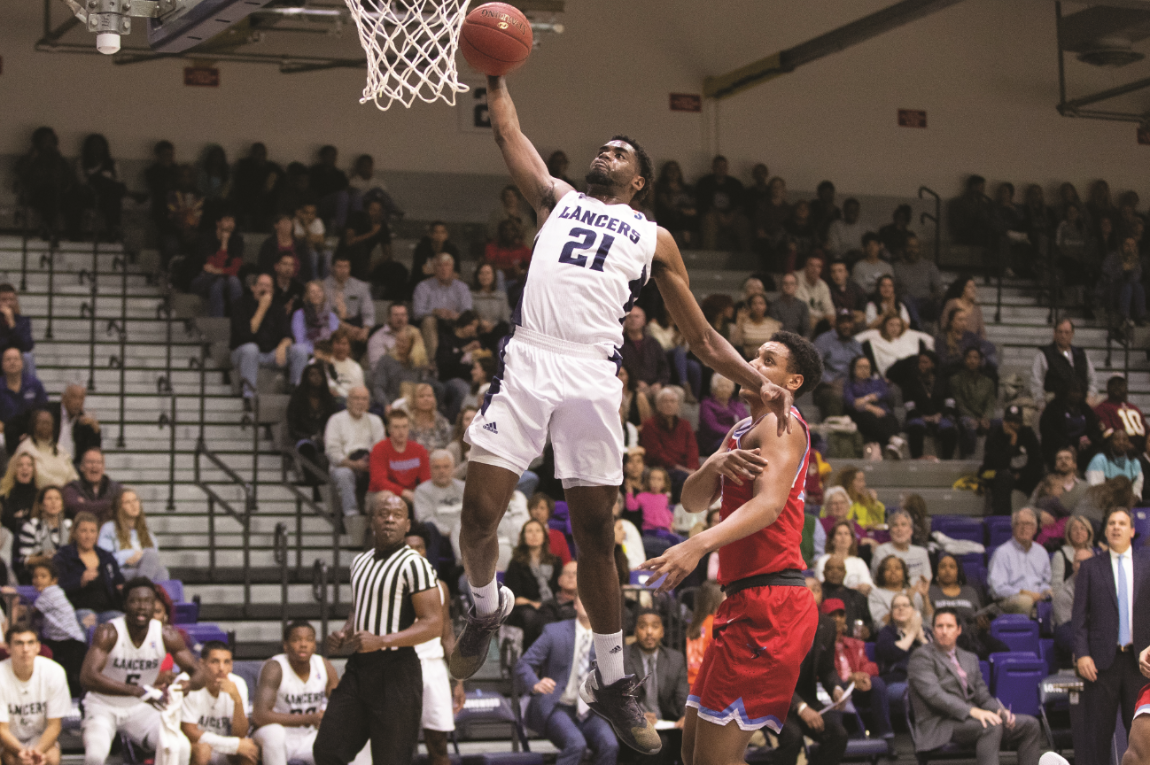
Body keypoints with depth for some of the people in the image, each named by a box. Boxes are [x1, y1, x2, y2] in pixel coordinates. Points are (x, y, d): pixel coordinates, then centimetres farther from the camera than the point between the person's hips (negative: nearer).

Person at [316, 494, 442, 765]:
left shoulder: (413, 565, -10)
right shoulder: (360, 562, 15)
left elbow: (434, 624, -16)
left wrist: (380, 641, -24)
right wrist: (344, 634, 8)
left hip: (396, 670, -8)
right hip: (357, 668, 8)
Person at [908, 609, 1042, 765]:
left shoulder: (970, 658, 23)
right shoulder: (922, 658, -1)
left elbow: (983, 695, 19)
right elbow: (934, 694, -16)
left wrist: (1000, 710, -5)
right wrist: (973, 711, -28)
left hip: (970, 719, 8)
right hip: (940, 726, -8)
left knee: (1030, 724, -8)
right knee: (992, 726, -35)